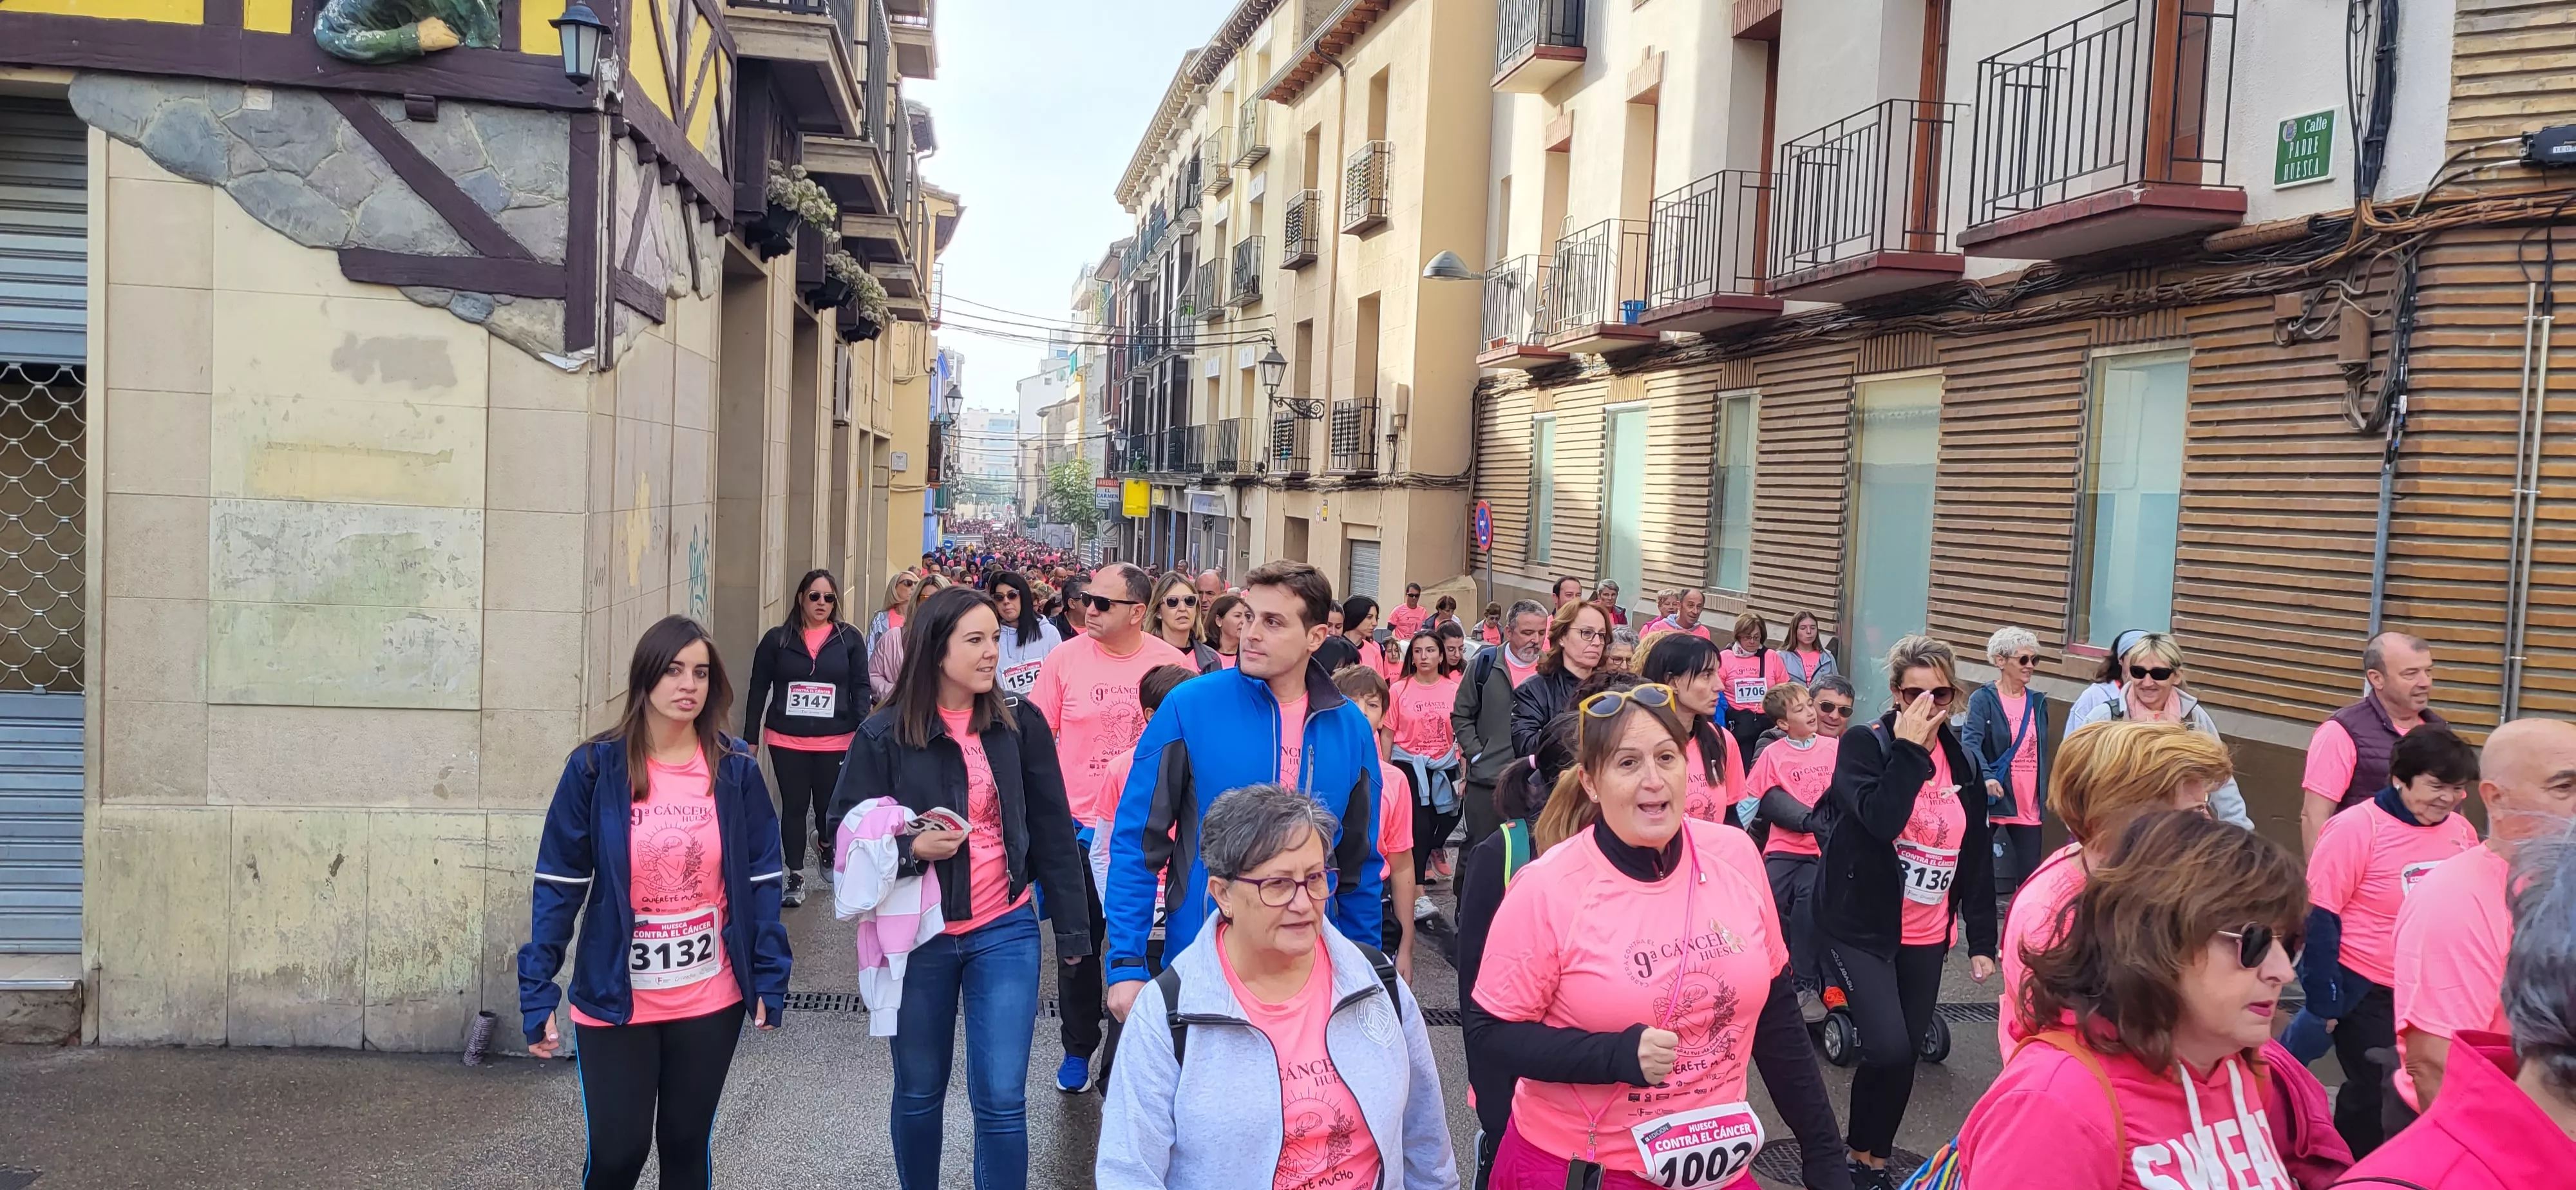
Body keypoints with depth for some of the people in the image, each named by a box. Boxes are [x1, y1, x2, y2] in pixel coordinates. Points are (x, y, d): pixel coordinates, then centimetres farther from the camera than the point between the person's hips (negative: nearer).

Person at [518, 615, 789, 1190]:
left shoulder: (736, 770, -4)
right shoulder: (595, 767, -9)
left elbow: (762, 882, -1)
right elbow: (558, 886, -7)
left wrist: (769, 980, -5)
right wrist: (538, 993, -10)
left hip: (711, 999, 2)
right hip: (614, 1000, -1)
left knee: (688, 1143, 16)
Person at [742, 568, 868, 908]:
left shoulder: (849, 639, 4)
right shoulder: (777, 639, 4)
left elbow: (860, 689, 2)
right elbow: (758, 691, 6)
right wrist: (750, 738, 4)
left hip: (836, 742, 0)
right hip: (787, 742, 0)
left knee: (829, 804, 7)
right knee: (794, 806, 3)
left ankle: (825, 845, 40)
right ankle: (796, 877, 15)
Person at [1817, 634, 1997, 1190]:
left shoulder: (1962, 761, 5)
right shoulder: (1863, 745, -10)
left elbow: (1978, 856, 10)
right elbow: (1881, 819, -28)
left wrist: (1982, 940, 8)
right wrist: (1908, 747, -25)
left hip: (1926, 938, 5)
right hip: (1861, 928, -5)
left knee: (1906, 1057, 9)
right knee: (1887, 1048, -17)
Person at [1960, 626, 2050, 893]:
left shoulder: (2038, 702, 12)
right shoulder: (1983, 699, -8)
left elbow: (2042, 752, 19)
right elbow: (1970, 742, -20)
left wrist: (2045, 793, 16)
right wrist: (1986, 776, -37)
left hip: (2028, 802, 5)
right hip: (1991, 797, -5)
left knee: (2031, 870, 3)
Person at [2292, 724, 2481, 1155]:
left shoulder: (2461, 831, 0)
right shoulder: (2355, 828, -18)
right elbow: (2319, 917, -16)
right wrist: (2325, 1000, -16)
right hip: (2363, 989, -6)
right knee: (2373, 1088, 3)